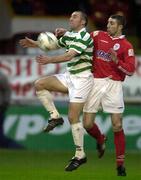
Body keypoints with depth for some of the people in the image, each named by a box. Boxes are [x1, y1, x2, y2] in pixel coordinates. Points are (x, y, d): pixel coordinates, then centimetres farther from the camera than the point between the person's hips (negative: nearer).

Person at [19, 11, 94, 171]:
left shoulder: (84, 37, -17)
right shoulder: (68, 35, 10)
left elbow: (69, 56, -28)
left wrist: (50, 60, -40)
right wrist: (35, 44, 15)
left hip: (81, 78, -9)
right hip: (69, 76, 9)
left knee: (73, 117, -11)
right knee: (39, 84, -5)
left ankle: (80, 156, -1)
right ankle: (55, 117, 3)